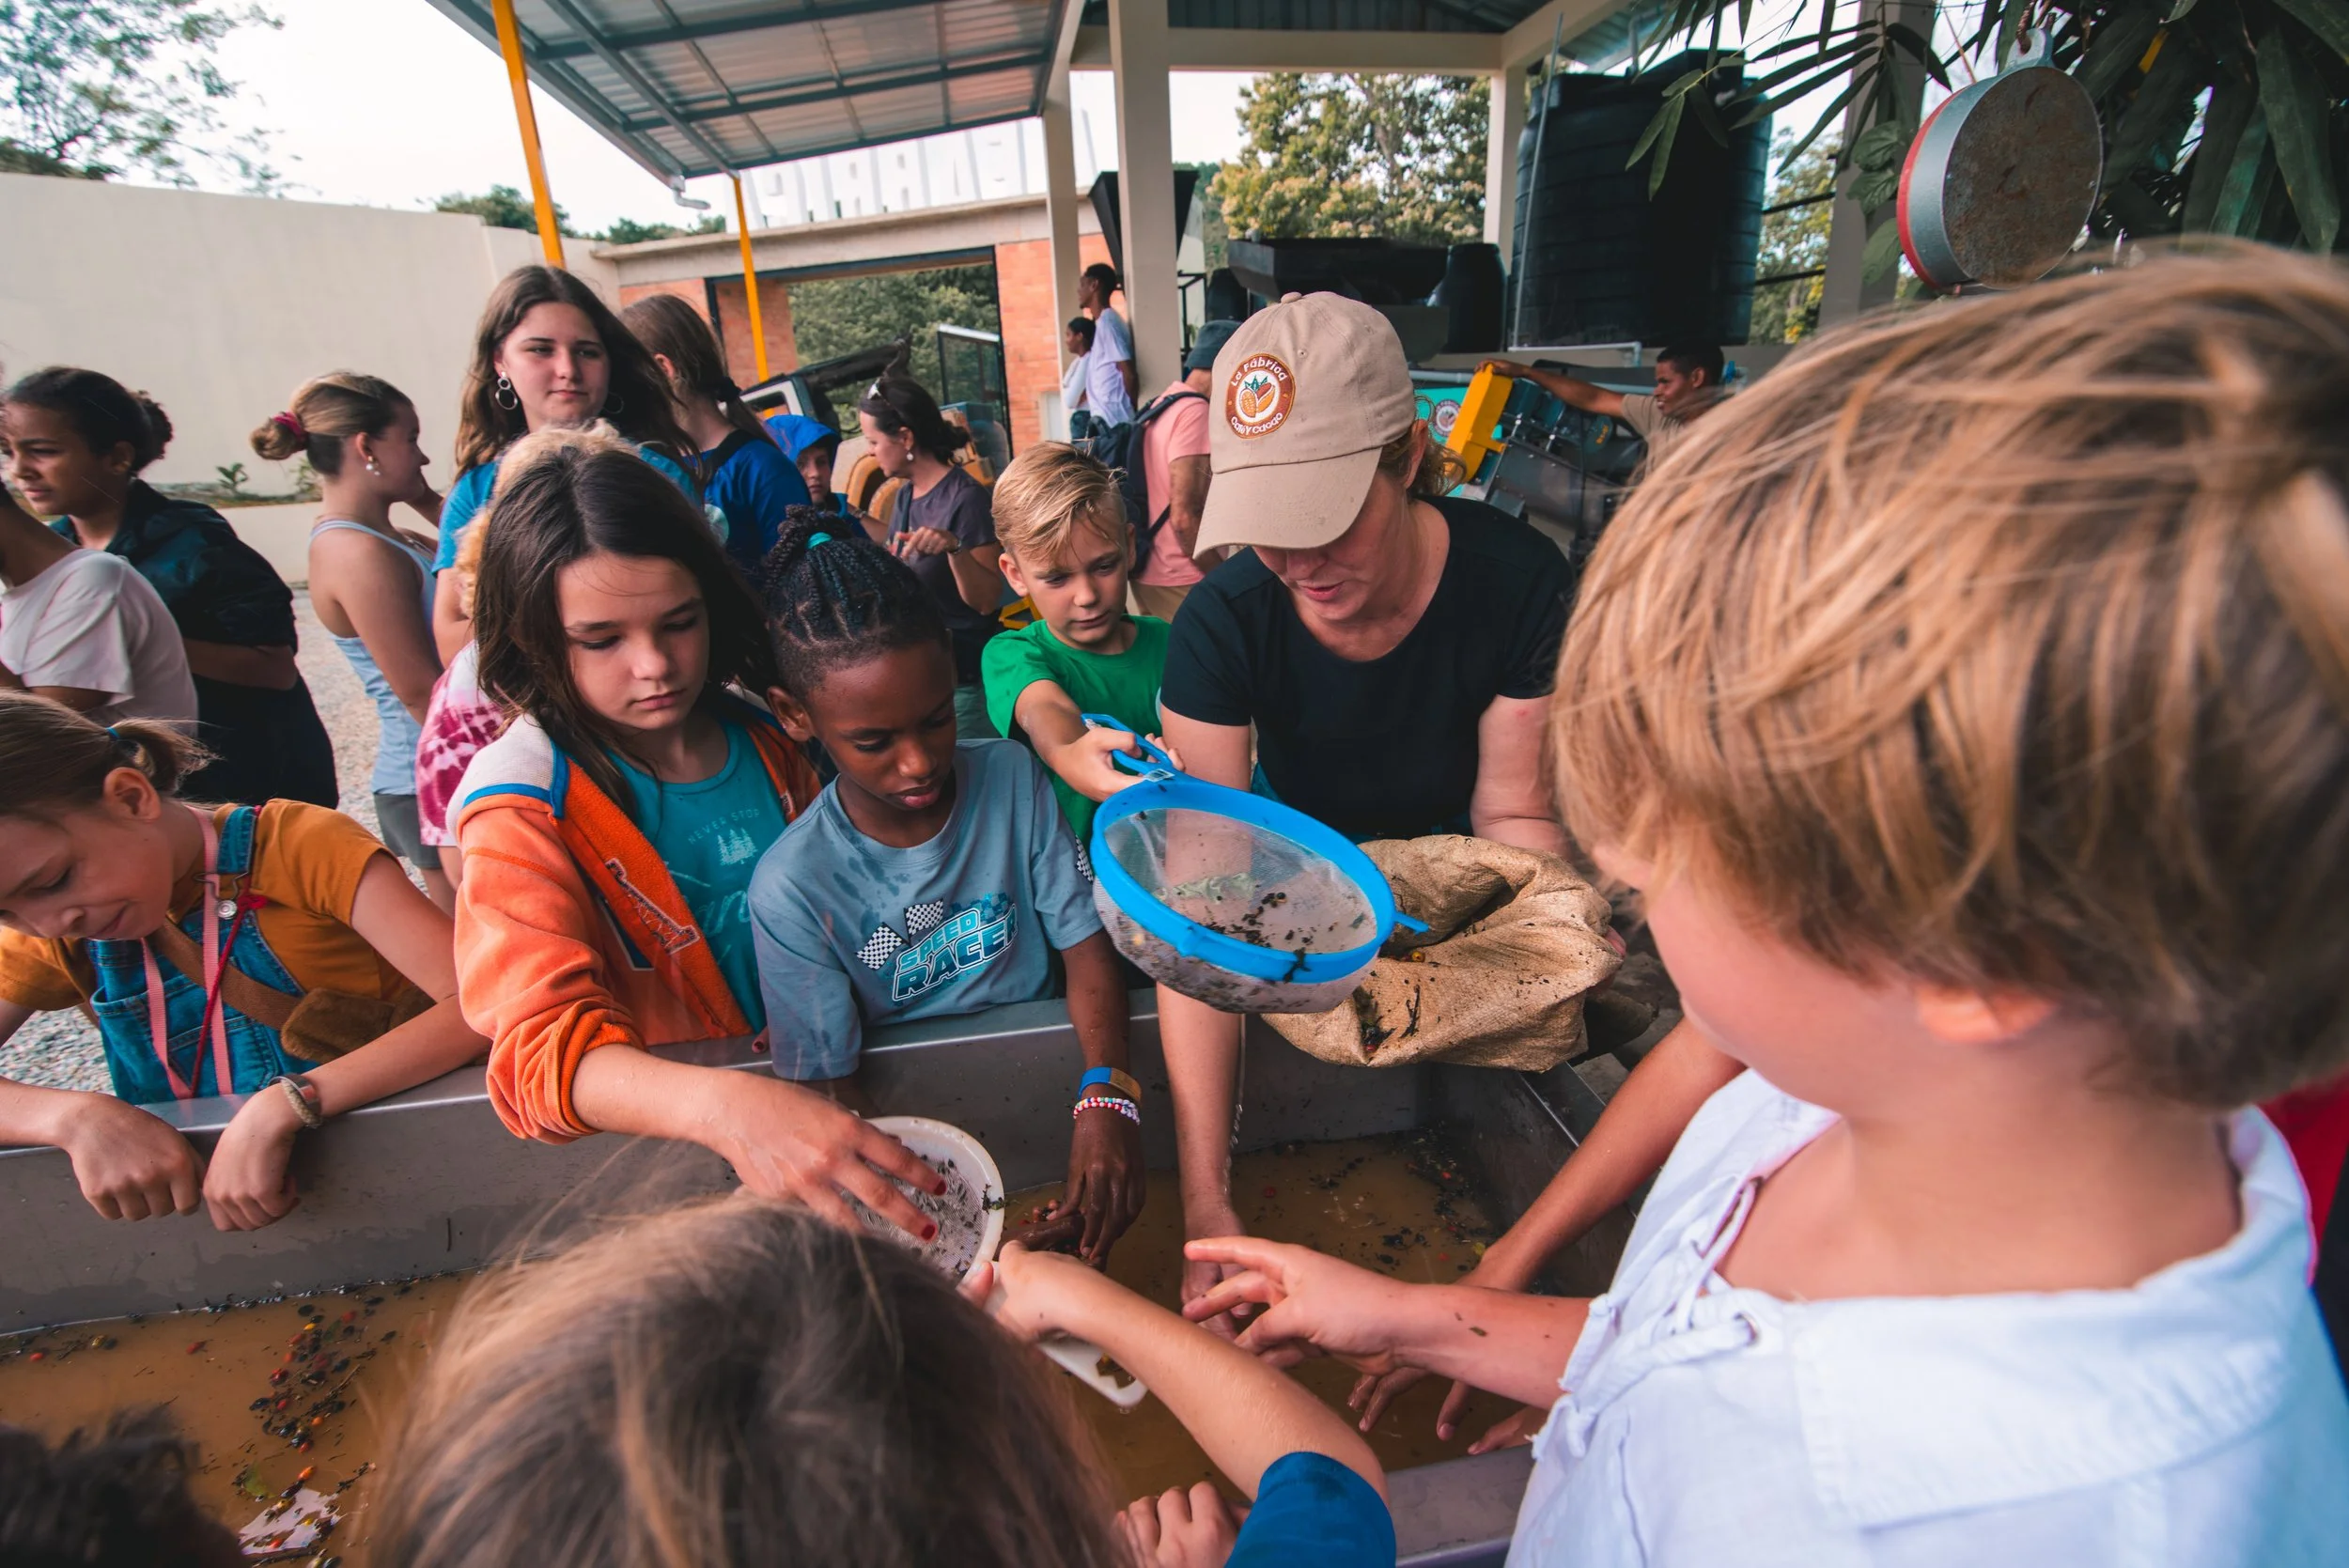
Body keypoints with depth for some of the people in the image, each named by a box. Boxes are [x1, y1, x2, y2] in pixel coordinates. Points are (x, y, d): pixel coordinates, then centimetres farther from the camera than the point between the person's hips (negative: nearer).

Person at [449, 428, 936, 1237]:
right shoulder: (522, 802, -11)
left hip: (817, 1080, 3)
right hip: (658, 1133, -2)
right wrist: (727, 1106, -45)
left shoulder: (768, 736, 0)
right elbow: (545, 1041, -25)